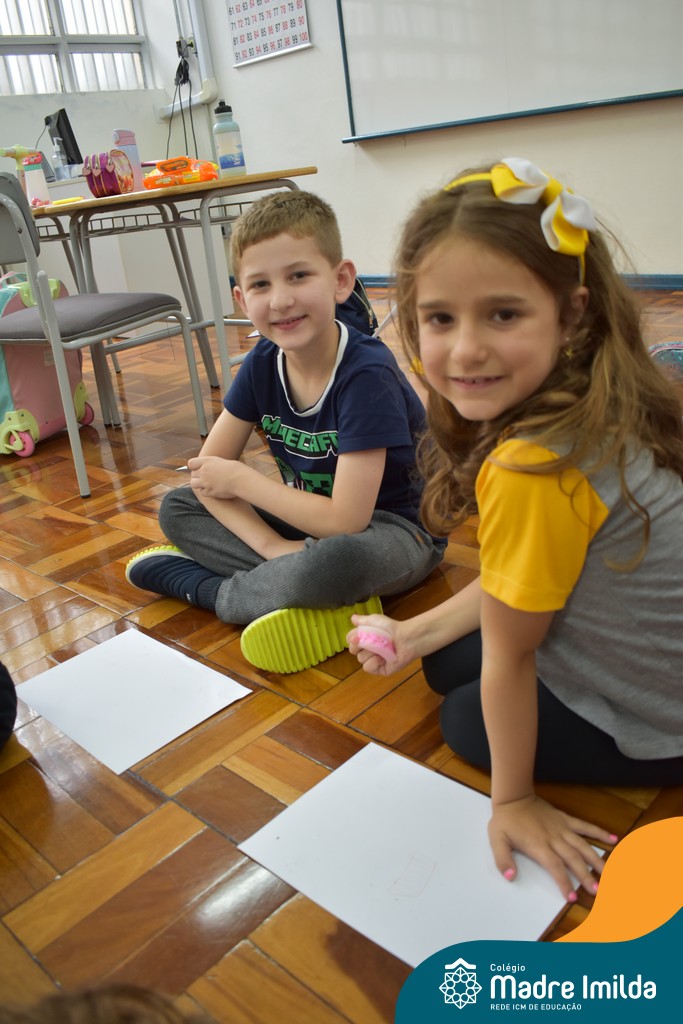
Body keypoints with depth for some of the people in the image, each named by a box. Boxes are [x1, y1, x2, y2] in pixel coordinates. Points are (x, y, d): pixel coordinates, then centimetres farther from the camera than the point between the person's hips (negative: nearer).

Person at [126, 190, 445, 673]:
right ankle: (314, 599, -16)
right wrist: (273, 546, -23)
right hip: (307, 518, 7)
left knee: (334, 561, -40)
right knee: (176, 508, -2)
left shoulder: (367, 374, -27)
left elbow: (346, 520, -29)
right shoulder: (263, 363, -8)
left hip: (393, 529, -6)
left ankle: (213, 590, -10)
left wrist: (242, 479, -18)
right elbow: (207, 470, -7)